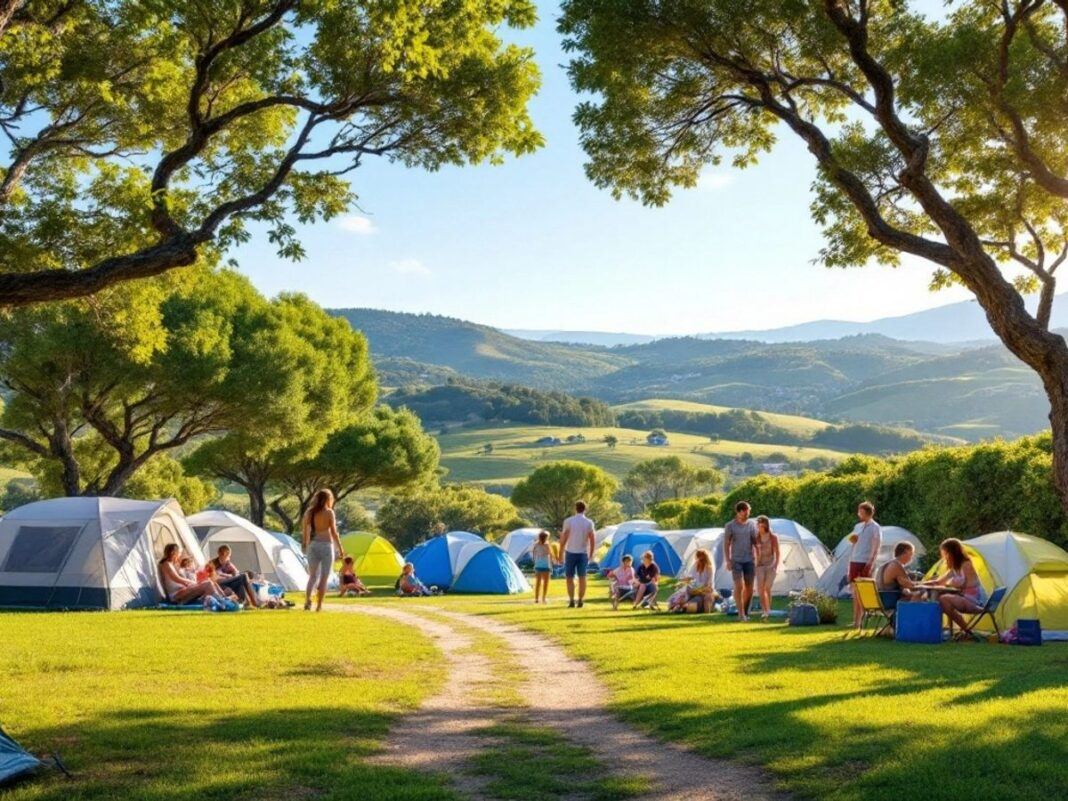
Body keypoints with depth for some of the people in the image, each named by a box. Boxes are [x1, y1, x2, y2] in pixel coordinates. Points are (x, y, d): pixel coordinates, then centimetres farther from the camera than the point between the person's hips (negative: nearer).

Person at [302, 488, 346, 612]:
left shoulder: (309, 512, 6)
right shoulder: (329, 512, -6)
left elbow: (305, 531, 4)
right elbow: (333, 532, -8)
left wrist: (306, 546, 15)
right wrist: (340, 549, -3)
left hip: (313, 545, 4)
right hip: (326, 545, -4)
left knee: (313, 575, 13)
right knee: (324, 577, 4)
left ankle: (307, 600, -6)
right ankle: (319, 605, 2)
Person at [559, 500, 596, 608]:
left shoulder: (568, 521, -6)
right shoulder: (589, 523, 0)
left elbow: (564, 538, -7)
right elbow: (593, 540, 1)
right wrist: (591, 554, 12)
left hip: (571, 552, -2)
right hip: (583, 553, 2)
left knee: (569, 578, 6)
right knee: (582, 578, 8)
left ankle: (571, 601, -2)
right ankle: (580, 601, 4)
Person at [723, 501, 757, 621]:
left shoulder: (752, 525, 6)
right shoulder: (730, 526, -3)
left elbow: (755, 542, 11)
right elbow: (726, 545, -4)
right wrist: (728, 561, -11)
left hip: (749, 560, 3)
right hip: (736, 560, -3)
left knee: (749, 588, 4)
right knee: (739, 586, -13)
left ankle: (745, 612, 16)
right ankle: (741, 613, -9)